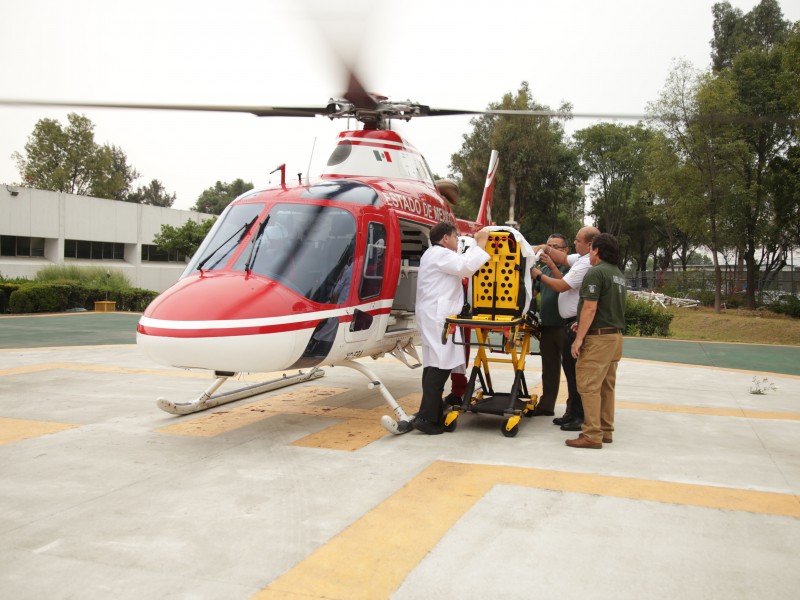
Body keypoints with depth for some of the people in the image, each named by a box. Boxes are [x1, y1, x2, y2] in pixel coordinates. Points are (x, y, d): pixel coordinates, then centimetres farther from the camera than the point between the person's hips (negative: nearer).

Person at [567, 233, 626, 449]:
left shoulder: (596, 272, -13)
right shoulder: (619, 275, 15)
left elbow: (590, 308, -19)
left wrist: (579, 338, -16)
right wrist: (582, 324, 23)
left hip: (598, 336, -9)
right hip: (616, 334, 9)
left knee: (589, 386, -7)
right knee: (606, 387, 14)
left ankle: (592, 435, -6)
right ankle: (606, 431, 20)